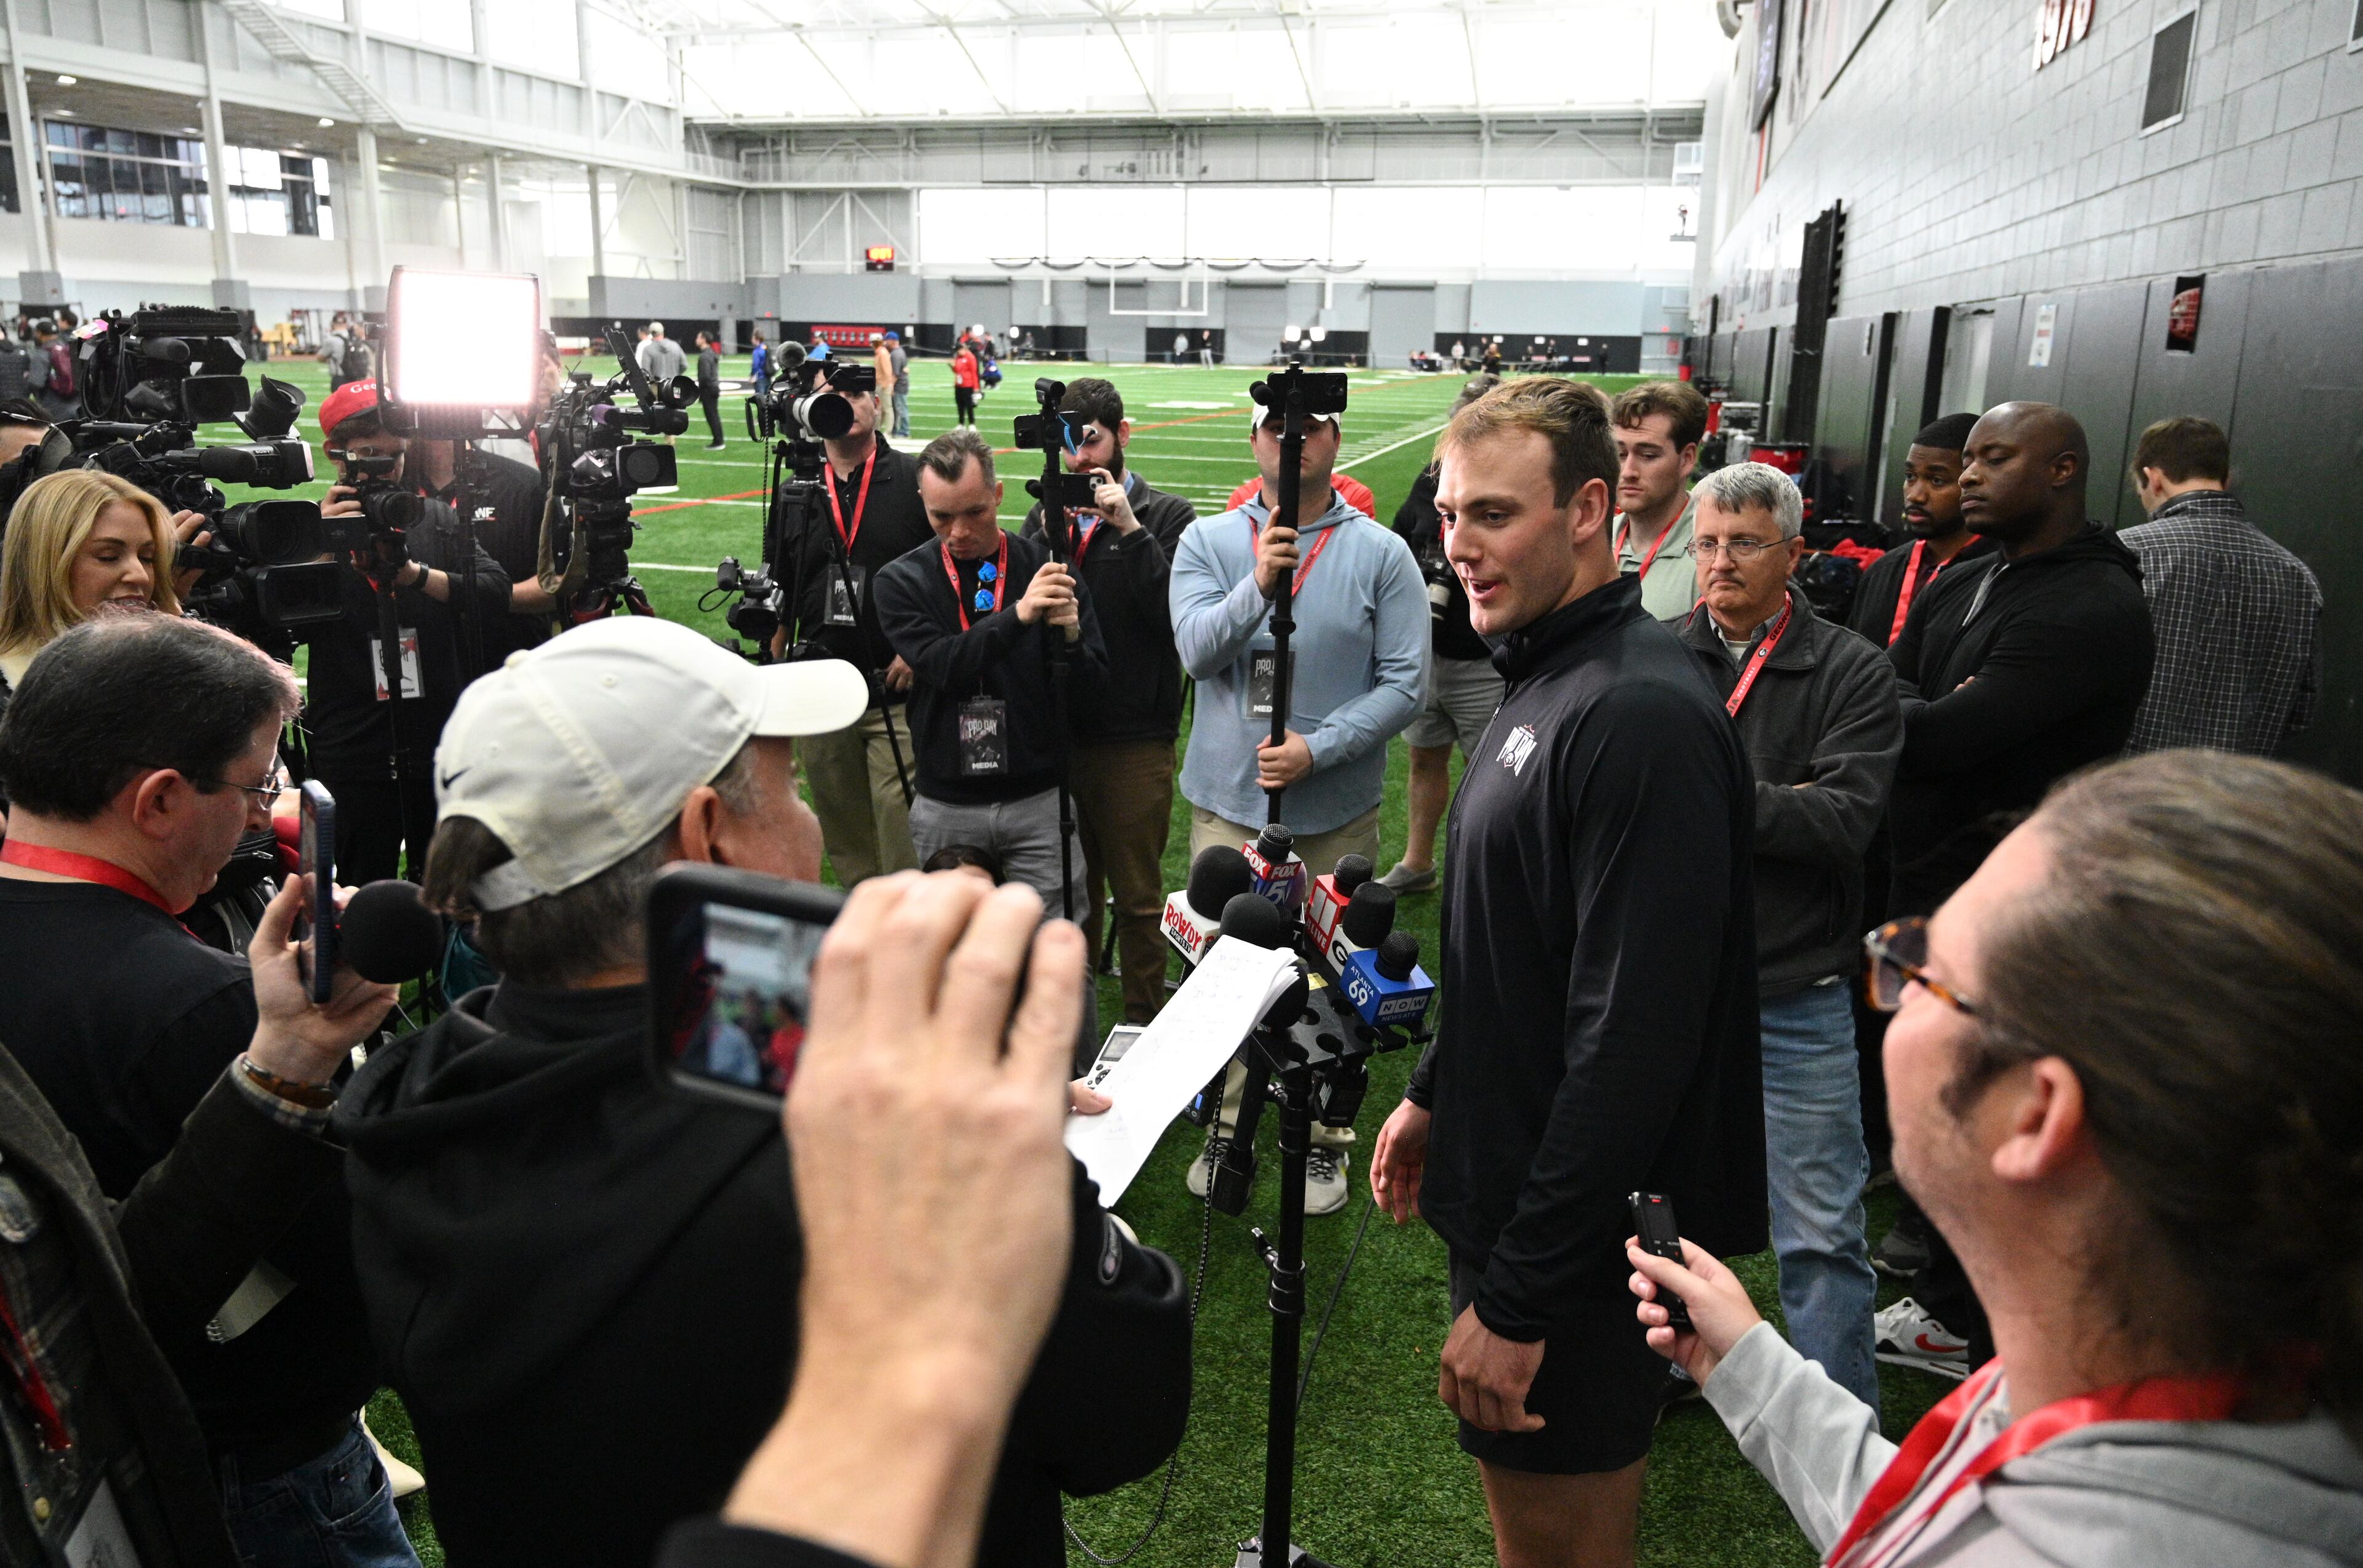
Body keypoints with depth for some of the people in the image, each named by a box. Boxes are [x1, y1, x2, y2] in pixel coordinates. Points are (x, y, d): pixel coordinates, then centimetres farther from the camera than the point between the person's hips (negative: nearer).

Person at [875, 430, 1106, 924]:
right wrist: (1017, 615, -28)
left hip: (1039, 803, 0)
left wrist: (1071, 635, -22)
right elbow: (938, 665, -16)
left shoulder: (1047, 568, 0)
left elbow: (1091, 696, -2)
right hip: (945, 807, 1)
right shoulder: (901, 581, 2)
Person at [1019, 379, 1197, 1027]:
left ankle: (1144, 1026, 21)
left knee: (1138, 896, 6)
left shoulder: (1167, 516, -2)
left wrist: (1129, 528, -19)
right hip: (1056, 734, 4)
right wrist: (1050, 534, -12)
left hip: (1135, 740, -4)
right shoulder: (1048, 511, 10)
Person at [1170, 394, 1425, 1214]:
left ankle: (1327, 1136, 24)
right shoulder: (1208, 542, 3)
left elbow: (1403, 683, -7)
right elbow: (1197, 649, -13)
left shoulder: (1381, 554, -2)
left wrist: (1317, 749, -18)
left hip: (1336, 809, -1)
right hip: (1226, 801, 2)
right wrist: (1259, 585, -29)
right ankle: (1227, 1123, 28)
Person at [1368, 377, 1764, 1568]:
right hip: (1505, 1185, 9)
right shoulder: (1544, 679, 9)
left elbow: (1632, 1044, -27)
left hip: (1574, 1244, -9)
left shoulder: (1642, 716, -24)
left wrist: (1519, 1299, -23)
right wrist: (1435, 1092, 20)